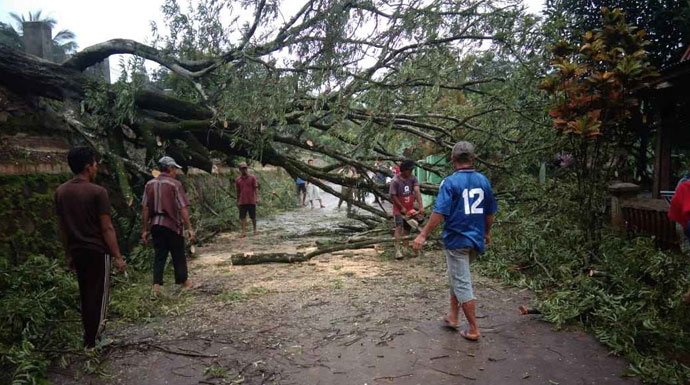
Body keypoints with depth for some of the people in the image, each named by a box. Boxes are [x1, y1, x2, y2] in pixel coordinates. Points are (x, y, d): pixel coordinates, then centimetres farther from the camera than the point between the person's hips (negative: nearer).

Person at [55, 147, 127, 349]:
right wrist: (118, 257, -12)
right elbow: (107, 228, -17)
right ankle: (92, 340, 13)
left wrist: (68, 254, 18)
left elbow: (62, 227, 9)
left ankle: (91, 331, 33)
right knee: (98, 294, 6)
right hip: (97, 251, -6)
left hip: (77, 251, 6)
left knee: (85, 293, 20)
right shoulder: (97, 192, -16)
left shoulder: (60, 192, 3)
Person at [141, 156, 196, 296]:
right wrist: (189, 228, -11)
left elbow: (145, 209, 4)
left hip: (156, 225, 4)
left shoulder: (150, 184, 4)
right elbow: (183, 208, -14)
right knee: (178, 255, 12)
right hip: (172, 225, -4)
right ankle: (184, 281, 27)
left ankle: (156, 286, 3)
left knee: (159, 255, 10)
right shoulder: (175, 184, -10)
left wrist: (144, 230, 9)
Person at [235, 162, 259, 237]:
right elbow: (238, 191, 13)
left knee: (253, 217, 7)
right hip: (242, 202, 2)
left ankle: (255, 230, 22)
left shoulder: (252, 178, 0)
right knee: (242, 217, -2)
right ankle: (244, 232, -1)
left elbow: (256, 188, -4)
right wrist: (238, 201, 14)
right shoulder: (238, 180, 6)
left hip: (251, 201, -2)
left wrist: (257, 198, -15)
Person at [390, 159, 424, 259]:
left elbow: (417, 192, -17)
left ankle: (405, 248, 28)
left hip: (410, 209, 5)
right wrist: (402, 208, -13)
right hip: (399, 208, -5)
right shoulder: (395, 181, -20)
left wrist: (421, 206, -28)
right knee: (399, 227, -18)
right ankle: (397, 250, -25)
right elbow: (393, 196, -16)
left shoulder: (413, 178, -8)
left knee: (407, 229, 12)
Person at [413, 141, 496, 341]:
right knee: (457, 276, 23)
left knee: (462, 283, 3)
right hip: (476, 239, 6)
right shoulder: (483, 181, 3)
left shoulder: (450, 182, -14)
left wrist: (423, 235, -13)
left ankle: (473, 329, 10)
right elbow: (490, 212, 11)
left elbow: (439, 213, -20)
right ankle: (453, 316, 30)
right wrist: (487, 232, 26)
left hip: (457, 239, -6)